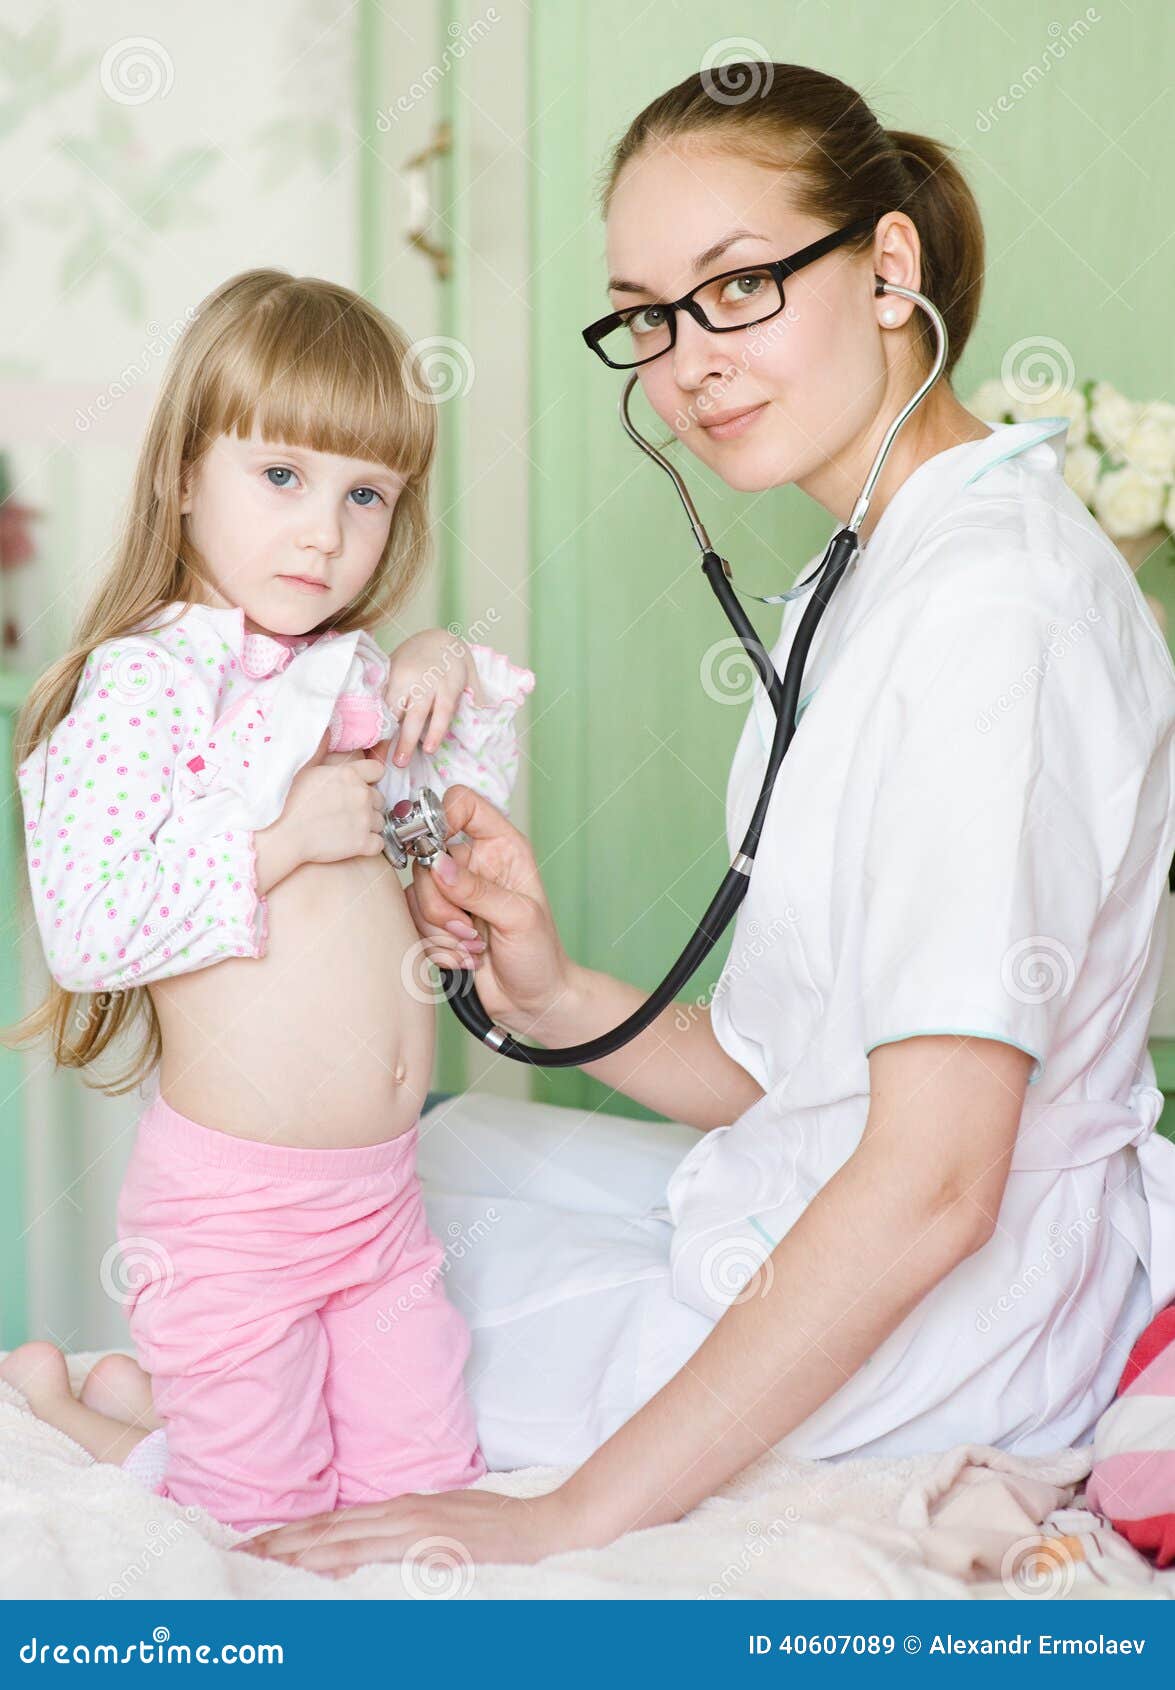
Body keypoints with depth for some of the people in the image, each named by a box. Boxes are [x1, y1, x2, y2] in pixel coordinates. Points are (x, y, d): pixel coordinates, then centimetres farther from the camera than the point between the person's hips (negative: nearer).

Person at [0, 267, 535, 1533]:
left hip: (381, 1193, 7)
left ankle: (151, 1373, 31)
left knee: (429, 1482, 16)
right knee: (262, 1513, 7)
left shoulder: (357, 675, 6)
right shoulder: (141, 683, -15)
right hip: (232, 1204, -7)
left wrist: (459, 678, 2)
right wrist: (277, 839, -25)